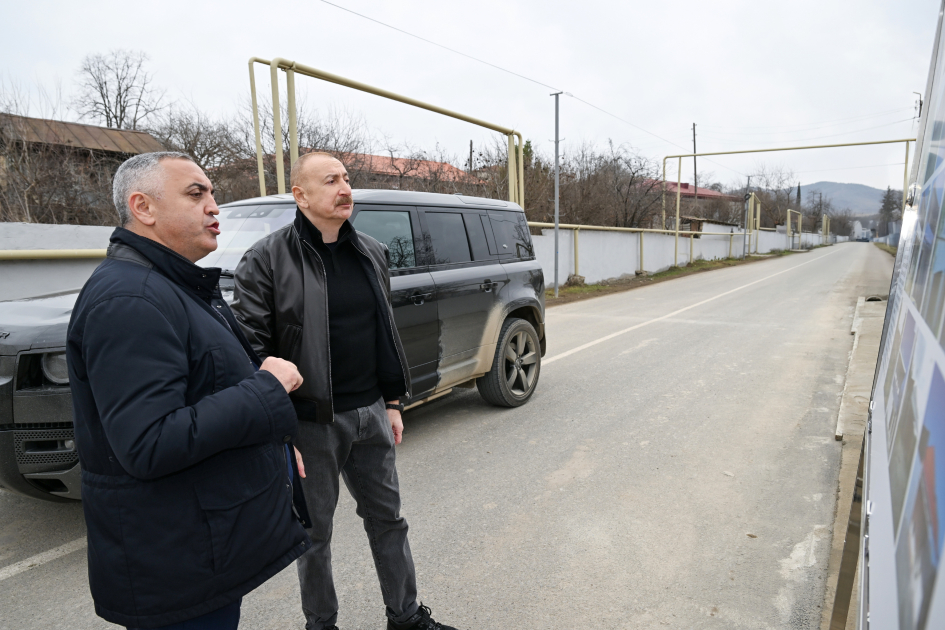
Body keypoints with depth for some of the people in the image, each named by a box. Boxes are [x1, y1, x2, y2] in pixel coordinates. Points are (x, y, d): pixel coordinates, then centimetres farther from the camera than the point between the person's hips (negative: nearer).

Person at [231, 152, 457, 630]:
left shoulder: (371, 253, 7)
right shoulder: (267, 260, -11)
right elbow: (250, 349, -13)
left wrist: (392, 403, 11)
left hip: (370, 414, 5)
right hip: (310, 423, -5)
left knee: (388, 518, 17)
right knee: (315, 531, 14)